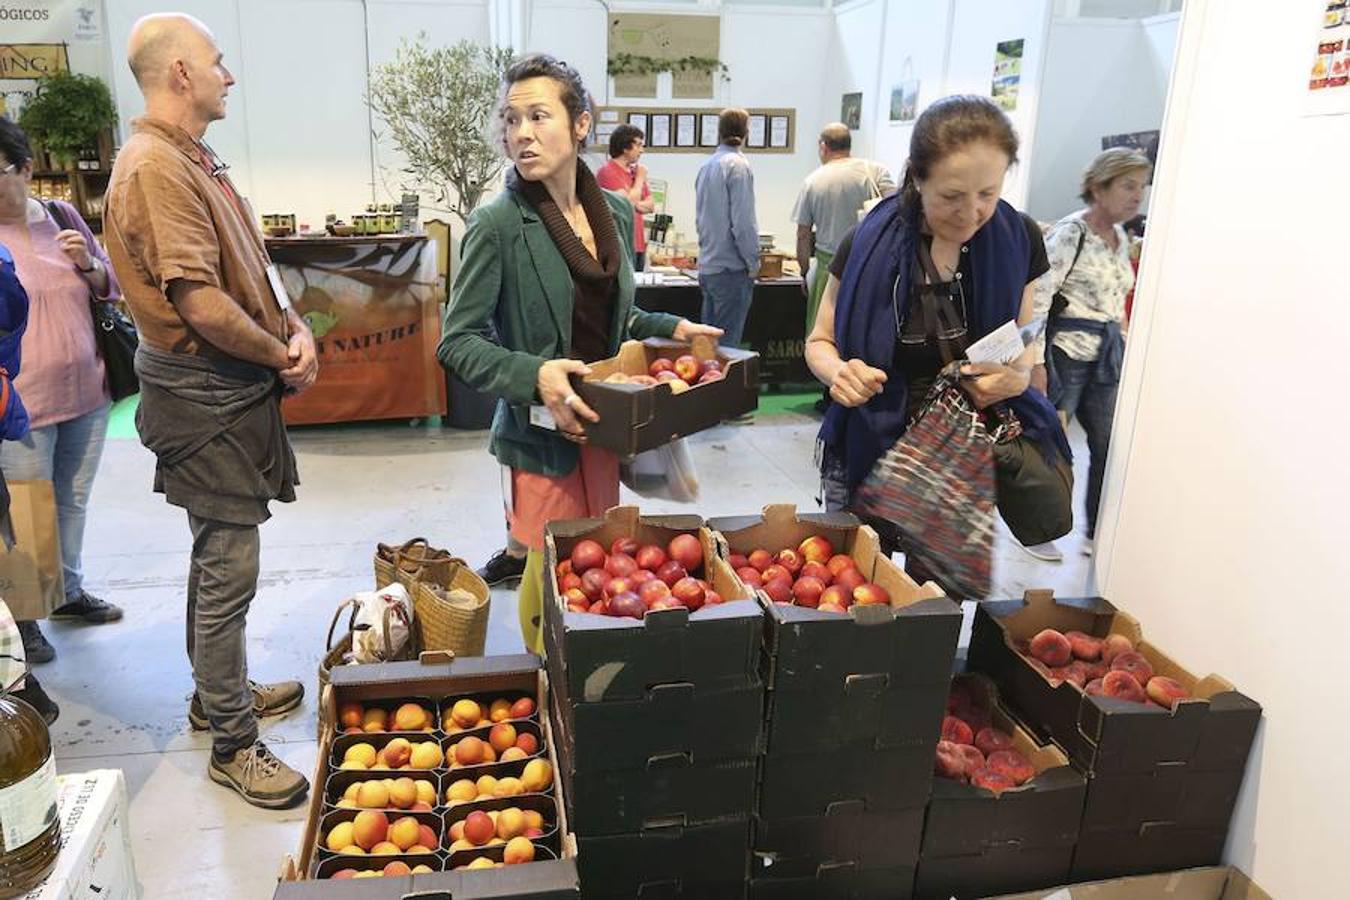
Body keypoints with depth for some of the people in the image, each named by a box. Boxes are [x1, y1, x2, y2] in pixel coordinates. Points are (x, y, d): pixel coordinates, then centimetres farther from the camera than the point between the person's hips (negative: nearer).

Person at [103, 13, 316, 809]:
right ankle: (233, 745, 13)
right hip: (205, 396, -10)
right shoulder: (155, 167, -18)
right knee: (229, 569, -2)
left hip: (234, 387, 10)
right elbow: (200, 303, -26)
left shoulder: (194, 161, 14)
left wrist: (294, 327, -2)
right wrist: (284, 357, -13)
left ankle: (219, 694, 39)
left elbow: (248, 270, 15)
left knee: (220, 556, 21)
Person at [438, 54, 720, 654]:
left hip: (604, 424, 6)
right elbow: (457, 343, -14)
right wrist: (535, 377, -28)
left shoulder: (616, 212, 5)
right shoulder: (497, 224, -14)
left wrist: (669, 327, 3)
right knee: (553, 576, 6)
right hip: (542, 431, -6)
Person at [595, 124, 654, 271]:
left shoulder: (635, 171, 16)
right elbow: (628, 202, -17)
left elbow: (651, 205, 16)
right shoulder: (608, 172, -8)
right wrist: (640, 178, -4)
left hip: (639, 244, 8)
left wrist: (636, 204, -5)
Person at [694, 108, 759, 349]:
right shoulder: (737, 165, -13)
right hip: (731, 268, -8)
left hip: (706, 265, 8)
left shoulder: (706, 166, 10)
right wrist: (753, 263, -8)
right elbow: (743, 222, -17)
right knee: (727, 343, -2)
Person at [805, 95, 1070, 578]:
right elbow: (821, 341, 1)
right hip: (870, 454, -2)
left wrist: (1016, 376, -14)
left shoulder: (1017, 241, -4)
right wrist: (838, 371, -22)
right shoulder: (868, 245, -12)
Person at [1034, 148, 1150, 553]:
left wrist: (1123, 351, 20)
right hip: (1067, 350, -8)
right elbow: (1038, 298, -17)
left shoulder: (1120, 238, 14)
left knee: (1110, 446, 6)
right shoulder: (1070, 233, -12)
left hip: (1106, 355, 8)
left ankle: (1097, 534, 19)